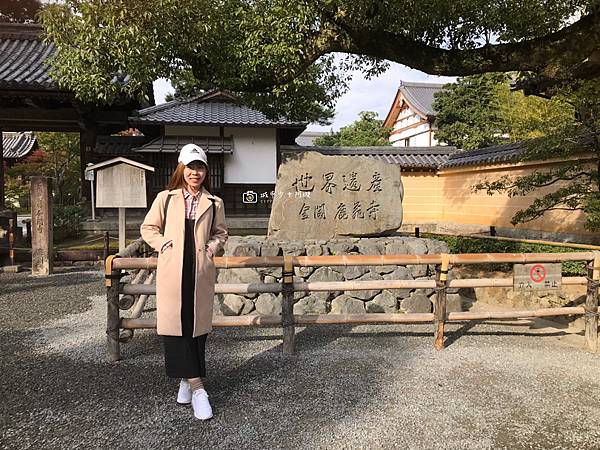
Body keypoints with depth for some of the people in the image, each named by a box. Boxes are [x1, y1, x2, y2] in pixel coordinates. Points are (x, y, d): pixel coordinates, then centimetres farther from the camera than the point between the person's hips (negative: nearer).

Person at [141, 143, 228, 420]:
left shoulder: (214, 203, 6)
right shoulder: (165, 198, 5)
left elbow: (221, 233, 18)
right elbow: (148, 228, 13)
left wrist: (212, 247, 0)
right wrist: (162, 244, -2)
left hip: (201, 273, 1)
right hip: (172, 271, -1)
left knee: (197, 326, 7)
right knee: (175, 326, -4)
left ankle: (188, 380, 26)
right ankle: (196, 386, 3)